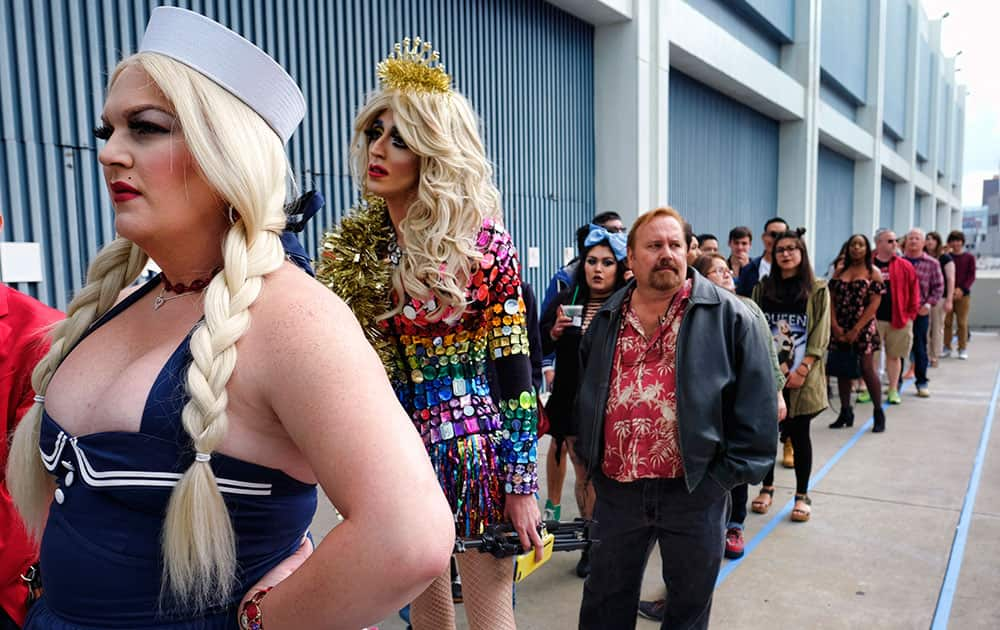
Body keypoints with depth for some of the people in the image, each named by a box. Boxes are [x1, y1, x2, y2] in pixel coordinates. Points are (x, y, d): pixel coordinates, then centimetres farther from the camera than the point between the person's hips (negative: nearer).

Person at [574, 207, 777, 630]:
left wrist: (725, 475, -9)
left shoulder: (728, 317, -5)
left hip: (695, 489, -3)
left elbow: (756, 405, -6)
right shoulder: (606, 319, 7)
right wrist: (589, 460, 12)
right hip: (615, 489, 3)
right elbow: (584, 397, 17)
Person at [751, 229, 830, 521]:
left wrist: (801, 370, -12)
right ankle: (767, 487, 25)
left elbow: (820, 336, -3)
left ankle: (802, 495, 17)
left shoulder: (818, 290, 2)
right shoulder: (763, 288, 9)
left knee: (799, 434, 4)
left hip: (802, 376, -2)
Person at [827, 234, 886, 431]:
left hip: (863, 328, -4)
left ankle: (878, 411, 8)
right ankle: (845, 412, 16)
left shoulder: (873, 273, 0)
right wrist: (835, 325, -8)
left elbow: (874, 304, -8)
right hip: (840, 329, 4)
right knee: (843, 370, 7)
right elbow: (831, 299, 5)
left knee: (867, 368, -5)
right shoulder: (840, 271, 11)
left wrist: (856, 330, -13)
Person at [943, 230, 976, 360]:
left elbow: (972, 276, 1)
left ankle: (963, 349, 8)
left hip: (963, 294, -1)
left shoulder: (969, 257, 4)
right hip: (947, 294, 1)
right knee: (947, 322, 2)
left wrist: (961, 289, -13)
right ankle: (947, 348, 11)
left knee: (962, 322, 0)